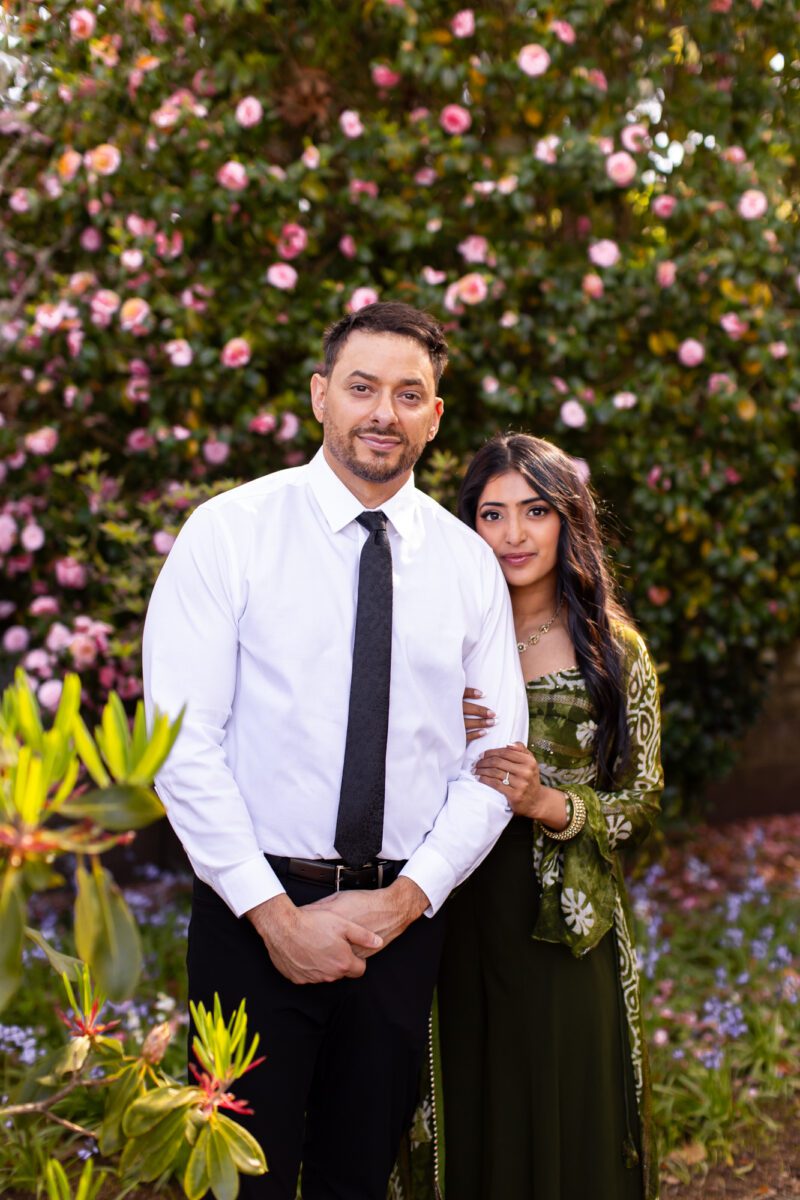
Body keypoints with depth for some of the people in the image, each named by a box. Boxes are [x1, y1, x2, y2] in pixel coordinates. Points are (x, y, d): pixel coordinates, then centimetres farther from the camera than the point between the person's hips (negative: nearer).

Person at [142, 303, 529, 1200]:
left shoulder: (468, 563, 6)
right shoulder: (230, 532, -5)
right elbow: (181, 744, -10)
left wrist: (403, 899, -8)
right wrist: (276, 914, -14)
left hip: (403, 916, 3)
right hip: (253, 914, -3)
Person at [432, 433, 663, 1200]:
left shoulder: (614, 650, -1)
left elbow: (641, 805, -1)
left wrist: (552, 805, -18)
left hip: (566, 933, -1)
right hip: (460, 927, 1)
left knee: (565, 1131, 10)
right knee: (465, 1126, 11)